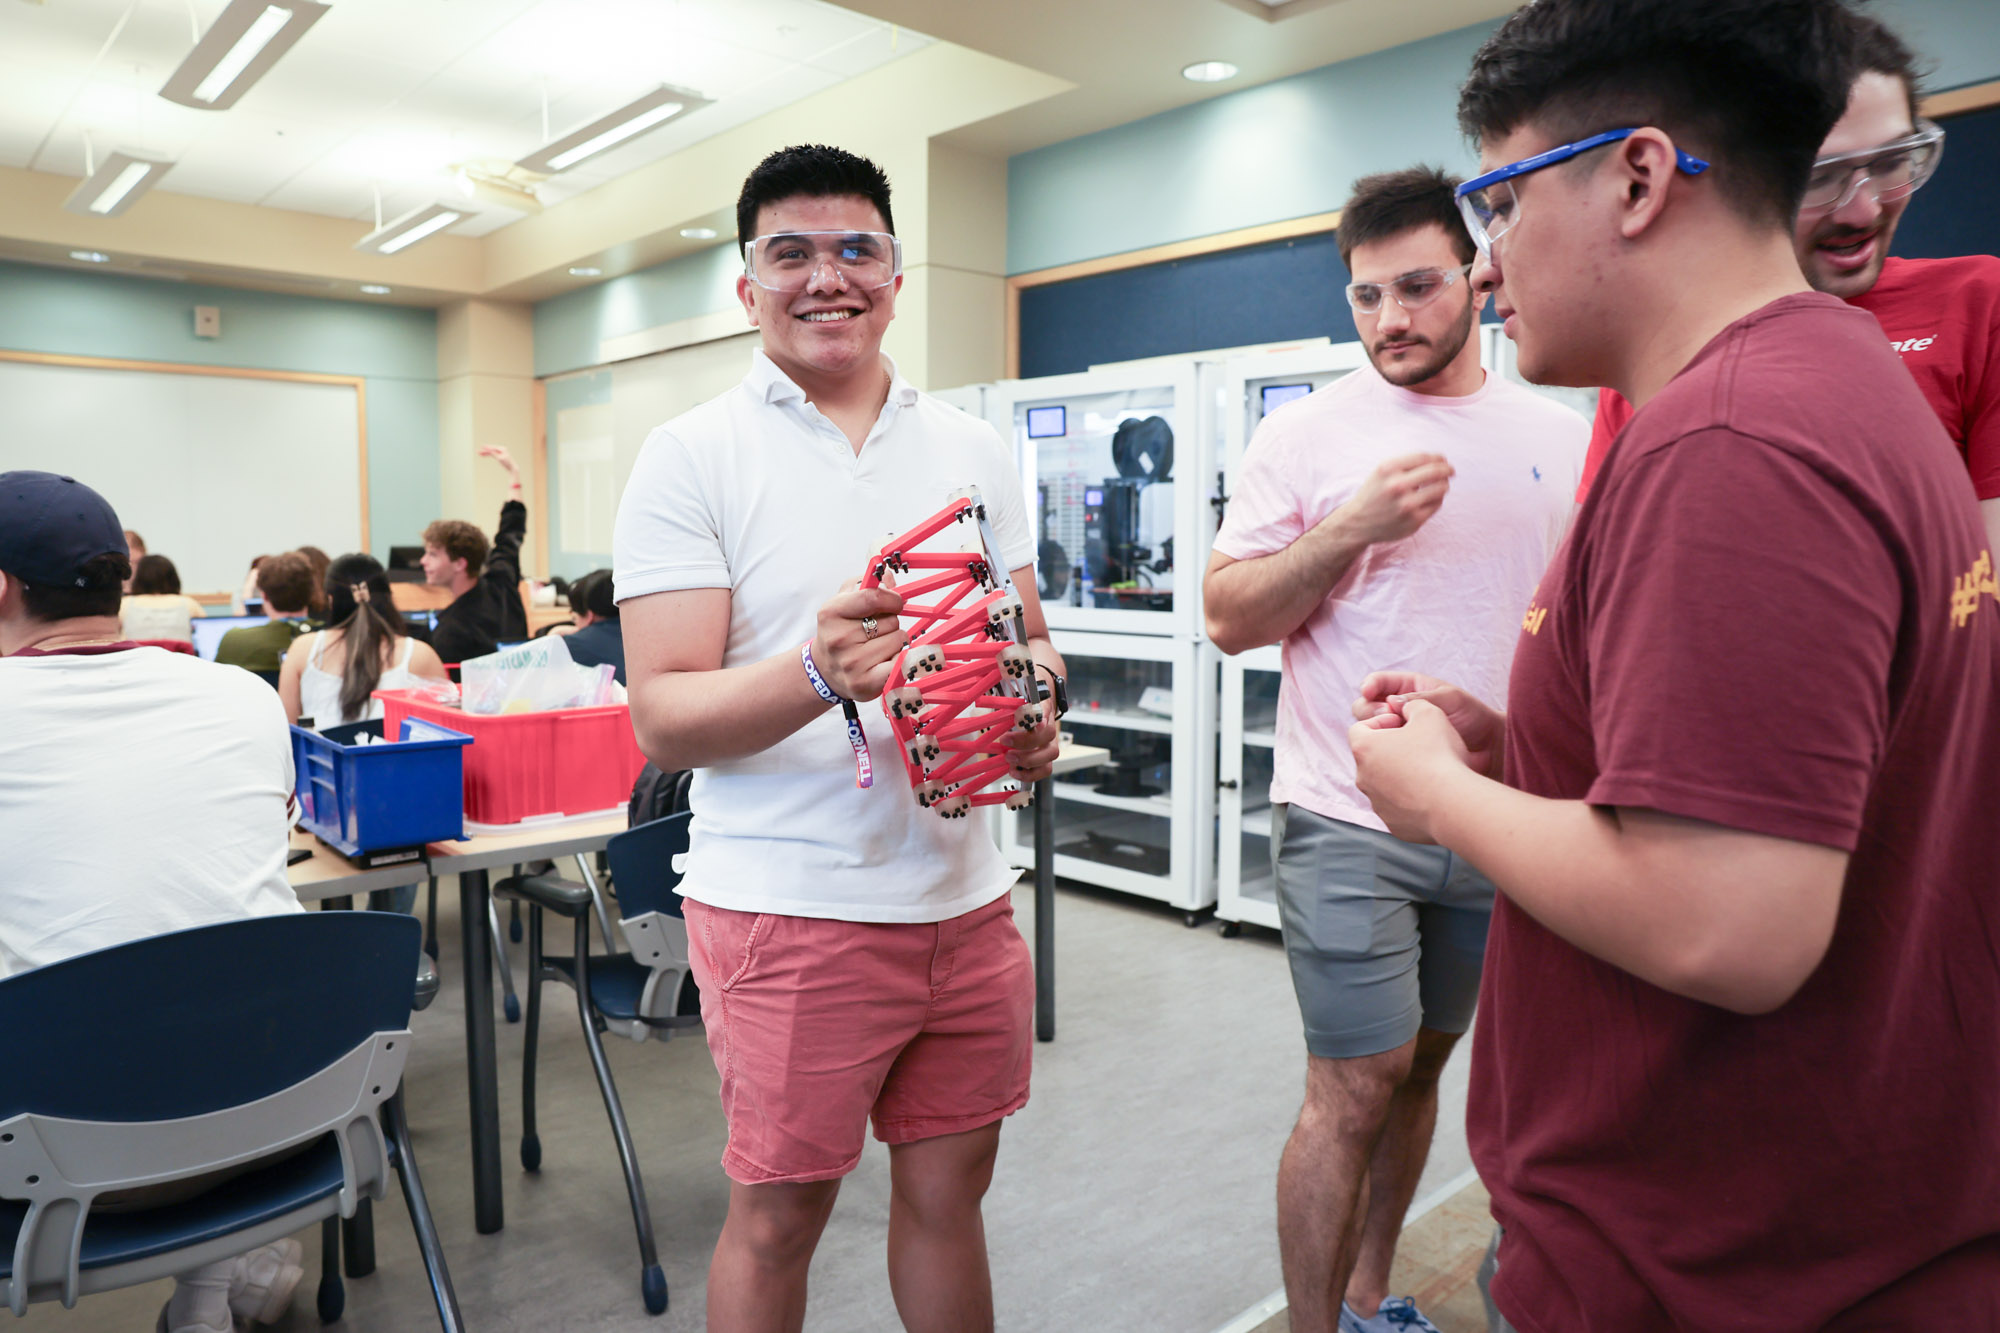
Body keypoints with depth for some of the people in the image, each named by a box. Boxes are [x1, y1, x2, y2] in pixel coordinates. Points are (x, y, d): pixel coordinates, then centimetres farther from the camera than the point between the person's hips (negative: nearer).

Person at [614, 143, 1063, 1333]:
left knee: (950, 1185, 18)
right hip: (788, 908, -4)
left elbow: (1029, 642, 15)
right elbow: (663, 721, -10)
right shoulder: (693, 457, -5)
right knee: (779, 1214, 11)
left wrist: (1036, 712, -9)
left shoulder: (976, 451, 9)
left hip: (966, 897, 4)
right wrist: (818, 673, -29)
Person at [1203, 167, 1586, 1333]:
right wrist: (1350, 529, -21)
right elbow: (1228, 619, -7)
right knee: (1355, 1090, -1)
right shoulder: (1306, 435, -3)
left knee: (1420, 1064, 16)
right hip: (1348, 819, -4)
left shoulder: (1558, 436, 7)